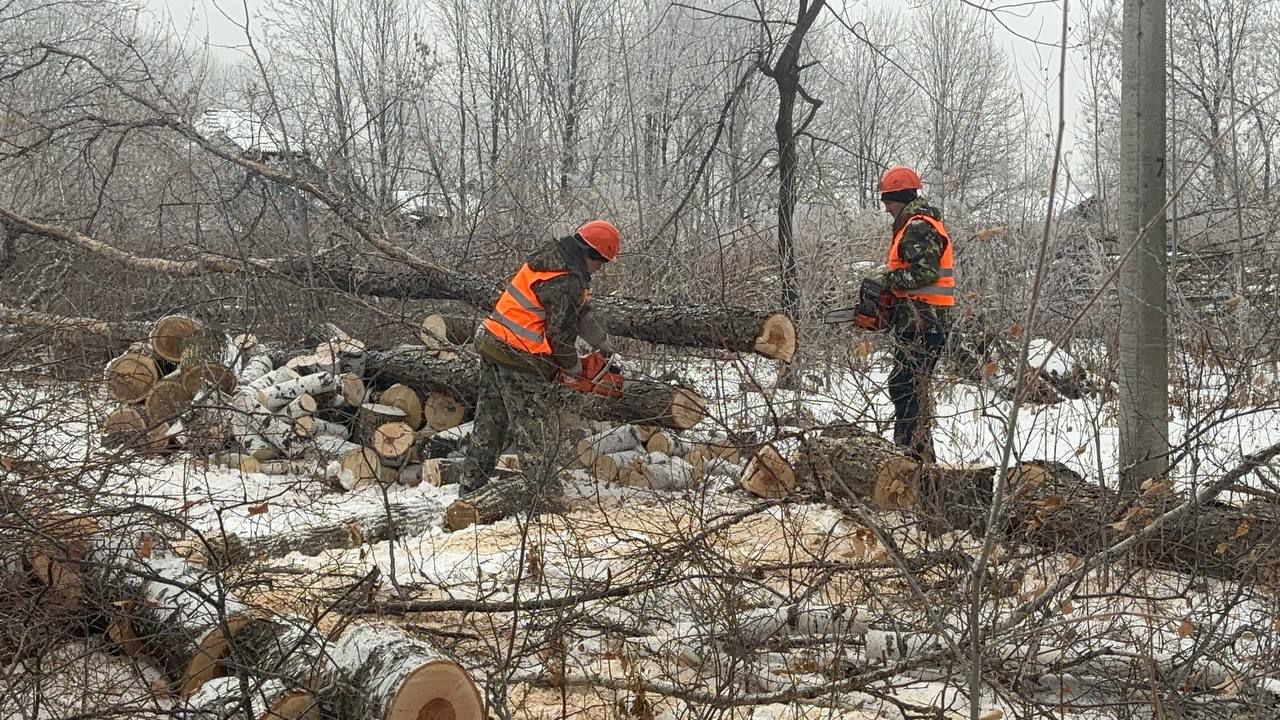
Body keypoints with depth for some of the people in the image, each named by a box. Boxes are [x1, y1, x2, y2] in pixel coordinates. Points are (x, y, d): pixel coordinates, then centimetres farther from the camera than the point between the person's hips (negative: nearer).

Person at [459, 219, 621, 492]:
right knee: (540, 436, -1)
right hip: (519, 361, -10)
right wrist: (574, 367, 3)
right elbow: (561, 334, -16)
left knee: (490, 423, 19)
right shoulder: (567, 283, -22)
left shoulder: (552, 254, 9)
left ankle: (472, 488, 29)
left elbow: (580, 312, 19)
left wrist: (603, 344, 24)